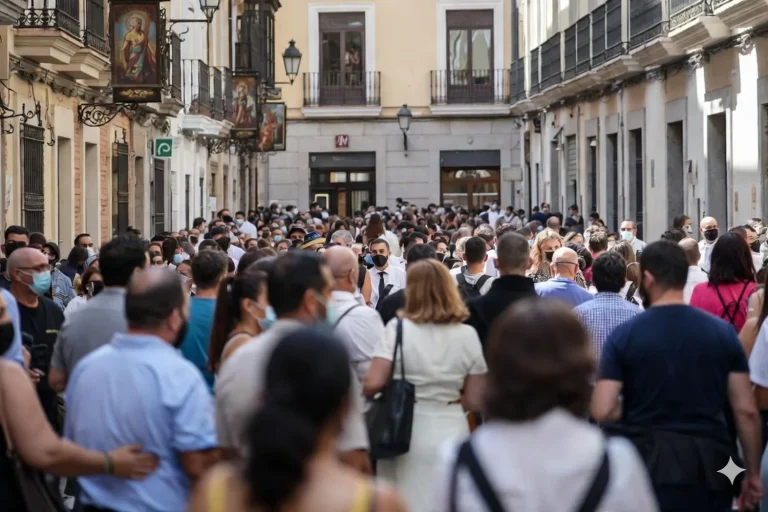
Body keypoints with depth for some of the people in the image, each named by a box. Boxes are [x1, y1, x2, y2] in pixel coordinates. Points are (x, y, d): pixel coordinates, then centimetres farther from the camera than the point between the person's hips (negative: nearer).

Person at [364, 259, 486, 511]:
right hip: (451, 432, 2)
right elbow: (474, 401, 1)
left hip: (407, 433, -2)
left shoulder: (398, 329, -9)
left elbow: (373, 384, -15)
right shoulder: (468, 335, -1)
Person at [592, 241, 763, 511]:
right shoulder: (723, 331, -2)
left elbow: (602, 412, -13)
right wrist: (753, 473, 7)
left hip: (650, 461, -2)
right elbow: (746, 411, -2)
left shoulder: (625, 334, -8)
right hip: (711, 464, 2)